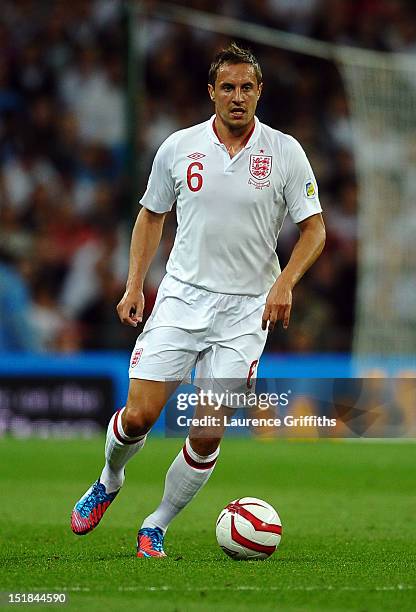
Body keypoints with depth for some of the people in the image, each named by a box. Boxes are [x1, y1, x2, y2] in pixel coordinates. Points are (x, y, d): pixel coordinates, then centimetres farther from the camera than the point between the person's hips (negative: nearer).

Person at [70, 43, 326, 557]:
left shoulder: (285, 152, -3)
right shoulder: (178, 147, 1)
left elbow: (313, 229, 1)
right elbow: (152, 215, 14)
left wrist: (284, 283, -15)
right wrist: (134, 285, 5)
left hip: (247, 308, -1)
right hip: (181, 297, 1)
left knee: (208, 434, -7)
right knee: (140, 414, -7)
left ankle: (157, 527, 11)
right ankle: (108, 484, 25)